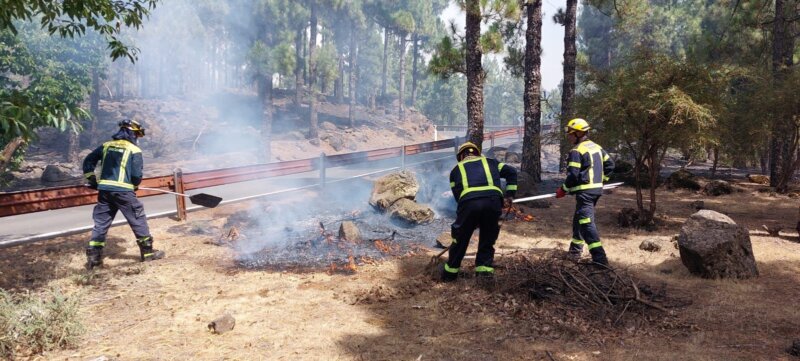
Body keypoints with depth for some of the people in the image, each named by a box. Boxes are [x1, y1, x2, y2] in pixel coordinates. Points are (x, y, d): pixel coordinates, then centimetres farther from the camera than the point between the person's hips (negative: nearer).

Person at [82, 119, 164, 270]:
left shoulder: (106, 145, 13)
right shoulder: (134, 150, -3)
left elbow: (88, 160, 15)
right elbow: (137, 175, -8)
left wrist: (91, 179, 19)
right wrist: (134, 186, 11)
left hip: (104, 190, 5)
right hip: (123, 191, -5)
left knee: (101, 222, 11)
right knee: (138, 219, 7)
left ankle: (93, 256, 9)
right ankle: (147, 251, 14)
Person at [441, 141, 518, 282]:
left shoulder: (456, 169, 27)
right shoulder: (489, 162, 31)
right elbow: (511, 171, 19)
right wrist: (509, 196, 20)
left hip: (468, 202, -1)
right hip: (493, 200, 1)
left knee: (460, 240, 16)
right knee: (487, 241, 18)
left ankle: (450, 273, 29)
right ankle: (484, 272, 14)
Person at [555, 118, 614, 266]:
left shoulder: (576, 151, -14)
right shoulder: (597, 147, 12)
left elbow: (573, 175, -18)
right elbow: (610, 164, 17)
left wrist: (563, 190, -6)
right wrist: (601, 179, 23)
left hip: (584, 191, -10)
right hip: (597, 189, 10)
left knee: (587, 223, -11)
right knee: (579, 219, 21)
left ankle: (600, 258, -18)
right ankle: (575, 251, 31)